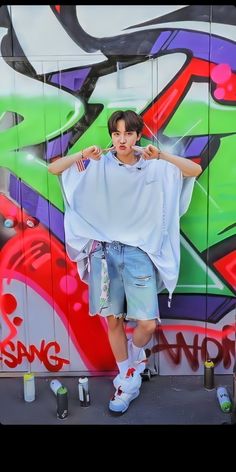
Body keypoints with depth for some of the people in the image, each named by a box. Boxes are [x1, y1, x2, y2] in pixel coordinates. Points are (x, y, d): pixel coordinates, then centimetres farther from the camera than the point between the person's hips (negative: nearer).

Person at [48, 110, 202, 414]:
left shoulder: (154, 168, 3)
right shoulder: (98, 166, 2)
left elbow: (195, 170, 3)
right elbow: (53, 169, 4)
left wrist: (161, 155, -9)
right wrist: (83, 155, -12)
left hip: (139, 251, 0)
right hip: (104, 250, 1)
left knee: (148, 324, -7)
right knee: (113, 320, 7)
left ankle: (134, 357, 29)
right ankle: (127, 380, 28)